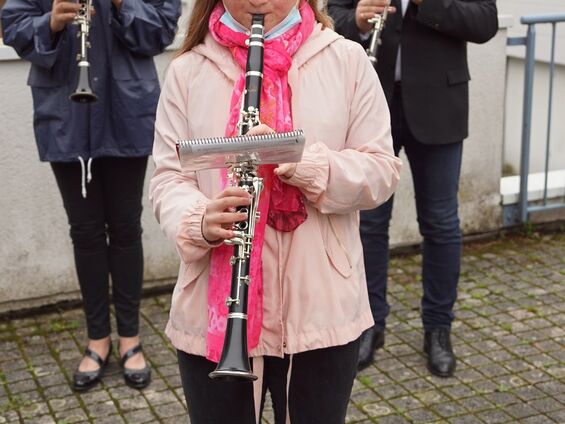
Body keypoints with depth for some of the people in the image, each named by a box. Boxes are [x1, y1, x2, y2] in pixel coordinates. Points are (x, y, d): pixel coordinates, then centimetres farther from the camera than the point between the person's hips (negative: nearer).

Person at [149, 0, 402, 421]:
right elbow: (168, 177, -1)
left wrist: (301, 163, -21)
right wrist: (200, 222, -23)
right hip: (214, 314, 1)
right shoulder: (188, 71, 2)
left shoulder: (346, 60, 0)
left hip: (323, 311, 0)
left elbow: (381, 171, -3)